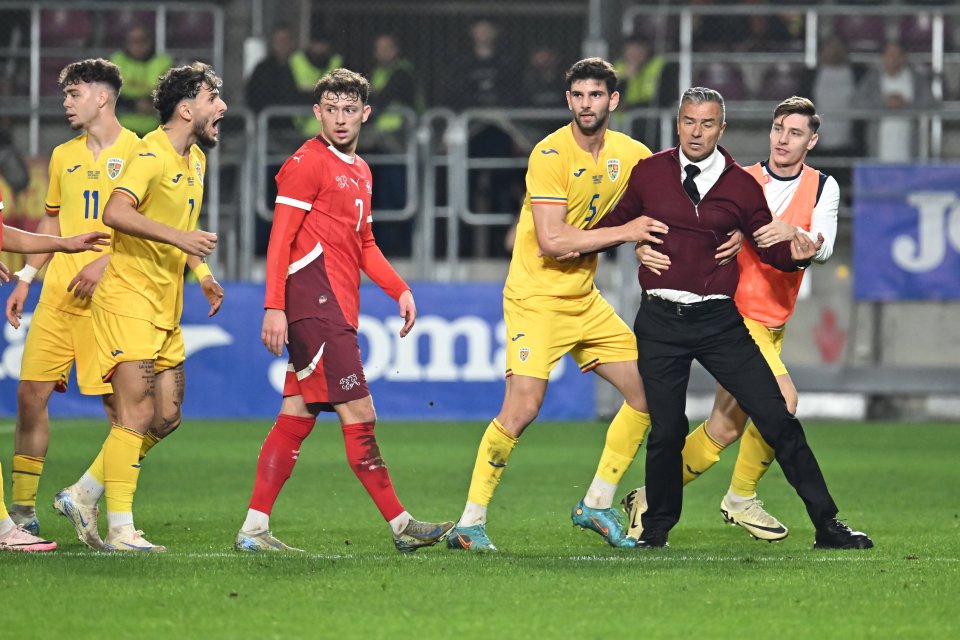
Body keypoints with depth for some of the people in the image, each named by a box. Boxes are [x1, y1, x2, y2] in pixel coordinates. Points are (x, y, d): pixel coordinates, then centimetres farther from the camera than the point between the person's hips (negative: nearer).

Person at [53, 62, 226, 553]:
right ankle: (120, 530, -8)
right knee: (137, 413, -12)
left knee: (166, 417, 7)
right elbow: (116, 212, -30)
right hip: (128, 300, -9)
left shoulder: (195, 159, 15)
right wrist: (178, 236, -34)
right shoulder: (152, 154, -14)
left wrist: (202, 273, 18)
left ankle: (83, 495, 19)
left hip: (165, 308, 9)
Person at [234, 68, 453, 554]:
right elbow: (280, 240, -12)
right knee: (358, 414, -7)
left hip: (337, 309, 9)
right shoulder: (307, 164, -7)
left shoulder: (359, 171, 20)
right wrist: (274, 307, -19)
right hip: (314, 303, -9)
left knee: (297, 417, 6)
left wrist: (400, 290, 17)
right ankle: (400, 524, -4)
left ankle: (254, 529, 6)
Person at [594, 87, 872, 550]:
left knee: (776, 418, -5)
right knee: (666, 430, -1)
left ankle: (826, 526, 1)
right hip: (660, 321, 0)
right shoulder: (648, 173, 3)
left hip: (719, 321, 0)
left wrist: (794, 254, -13)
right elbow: (612, 225, 14)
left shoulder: (741, 186, 2)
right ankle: (656, 527, 23)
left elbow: (768, 246, 7)